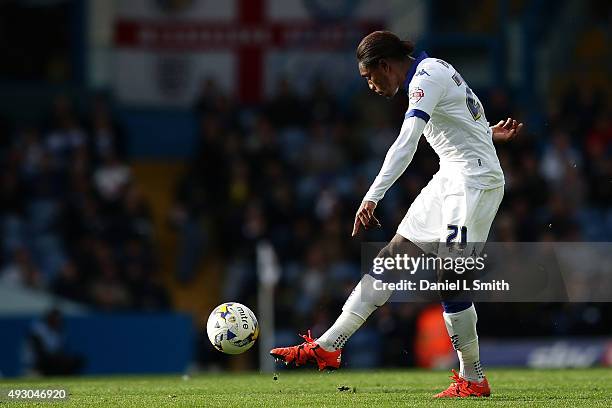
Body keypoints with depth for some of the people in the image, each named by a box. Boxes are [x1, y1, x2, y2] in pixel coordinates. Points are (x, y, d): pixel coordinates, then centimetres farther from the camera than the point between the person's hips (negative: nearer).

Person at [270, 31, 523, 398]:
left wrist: (372, 198, -36)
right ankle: (328, 347, 2)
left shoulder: (426, 78, -18)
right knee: (392, 259, 4)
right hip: (451, 177, 10)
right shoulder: (432, 71, 11)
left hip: (474, 179, -10)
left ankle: (473, 381, -2)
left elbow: (406, 144, -30)